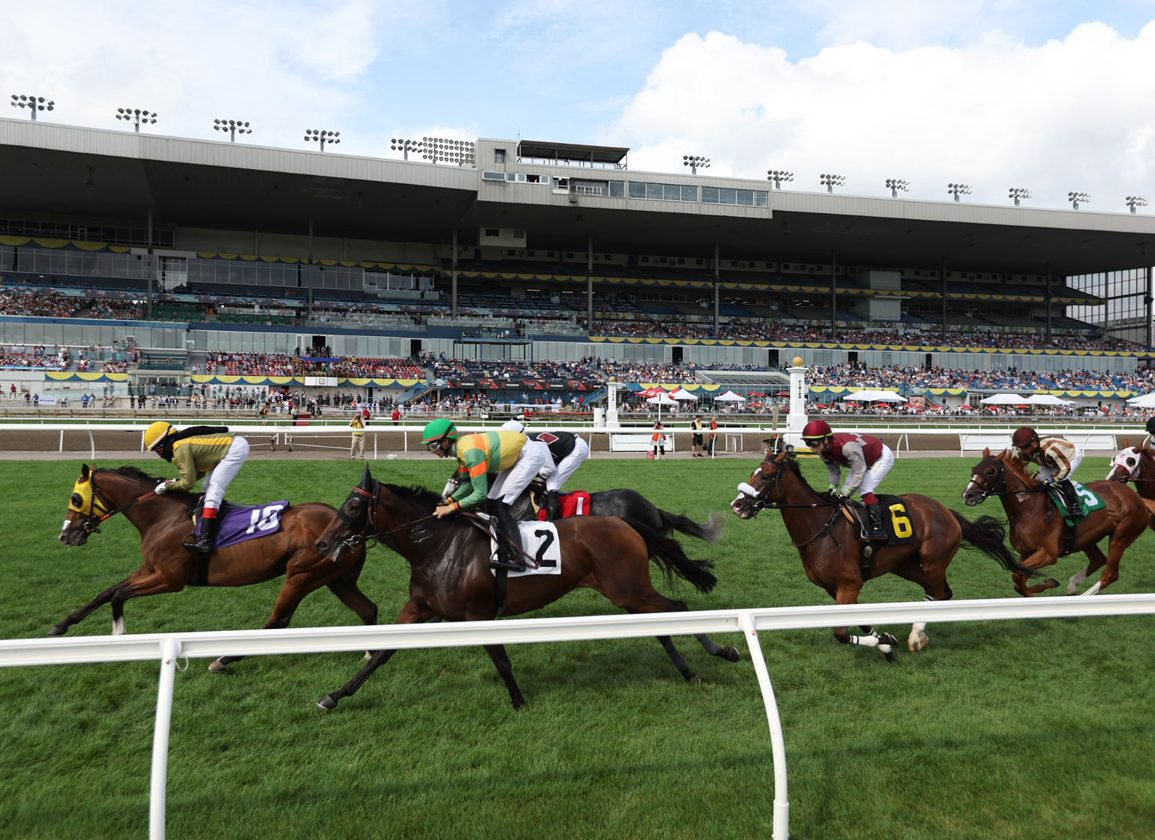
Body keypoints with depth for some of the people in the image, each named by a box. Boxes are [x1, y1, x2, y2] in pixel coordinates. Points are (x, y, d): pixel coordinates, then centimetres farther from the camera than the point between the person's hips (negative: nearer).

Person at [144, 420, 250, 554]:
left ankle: (206, 540, -26)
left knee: (214, 488, -17)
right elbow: (199, 472, 18)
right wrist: (175, 481, 9)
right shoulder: (185, 443, 13)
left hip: (237, 449, -10)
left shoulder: (180, 449, -15)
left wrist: (168, 485, 0)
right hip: (236, 444, 10)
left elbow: (188, 483, -14)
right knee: (209, 487, 19)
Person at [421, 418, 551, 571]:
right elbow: (467, 484, 4)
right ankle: (502, 555, 16)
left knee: (501, 505, -13)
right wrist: (448, 501, -9)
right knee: (492, 502, 8)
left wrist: (452, 507, -28)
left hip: (531, 455, -10)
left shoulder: (471, 452, -31)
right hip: (515, 456, 10)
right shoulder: (461, 449, -3)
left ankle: (517, 560, -11)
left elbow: (480, 493, -30)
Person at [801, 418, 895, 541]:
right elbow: (833, 470, -1)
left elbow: (858, 473, -33)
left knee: (864, 489, -23)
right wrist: (832, 488, -16)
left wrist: (844, 494, -29)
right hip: (864, 460, 9)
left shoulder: (847, 447, -43)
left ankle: (877, 527, -22)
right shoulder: (824, 450, -17)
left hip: (883, 457, -9)